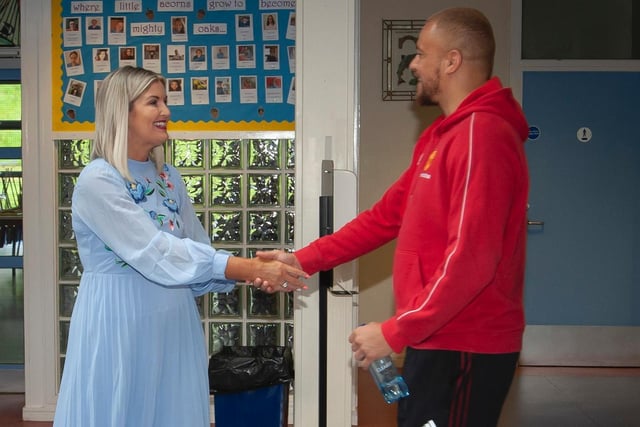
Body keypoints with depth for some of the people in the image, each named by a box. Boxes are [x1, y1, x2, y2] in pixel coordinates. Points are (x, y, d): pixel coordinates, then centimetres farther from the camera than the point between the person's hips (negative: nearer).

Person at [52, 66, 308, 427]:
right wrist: (251, 270, -25)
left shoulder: (169, 178, 7)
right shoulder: (98, 181, -14)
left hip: (173, 322, 6)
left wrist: (254, 270, -13)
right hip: (119, 324, -6)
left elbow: (197, 253, 5)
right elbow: (158, 254, -22)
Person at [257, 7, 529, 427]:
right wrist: (304, 260, 8)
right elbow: (387, 215, 14)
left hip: (465, 348, -10)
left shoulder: (481, 136, -18)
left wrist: (395, 332, -21)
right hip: (440, 339, 10)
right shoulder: (446, 134, 16)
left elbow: (470, 261, -25)